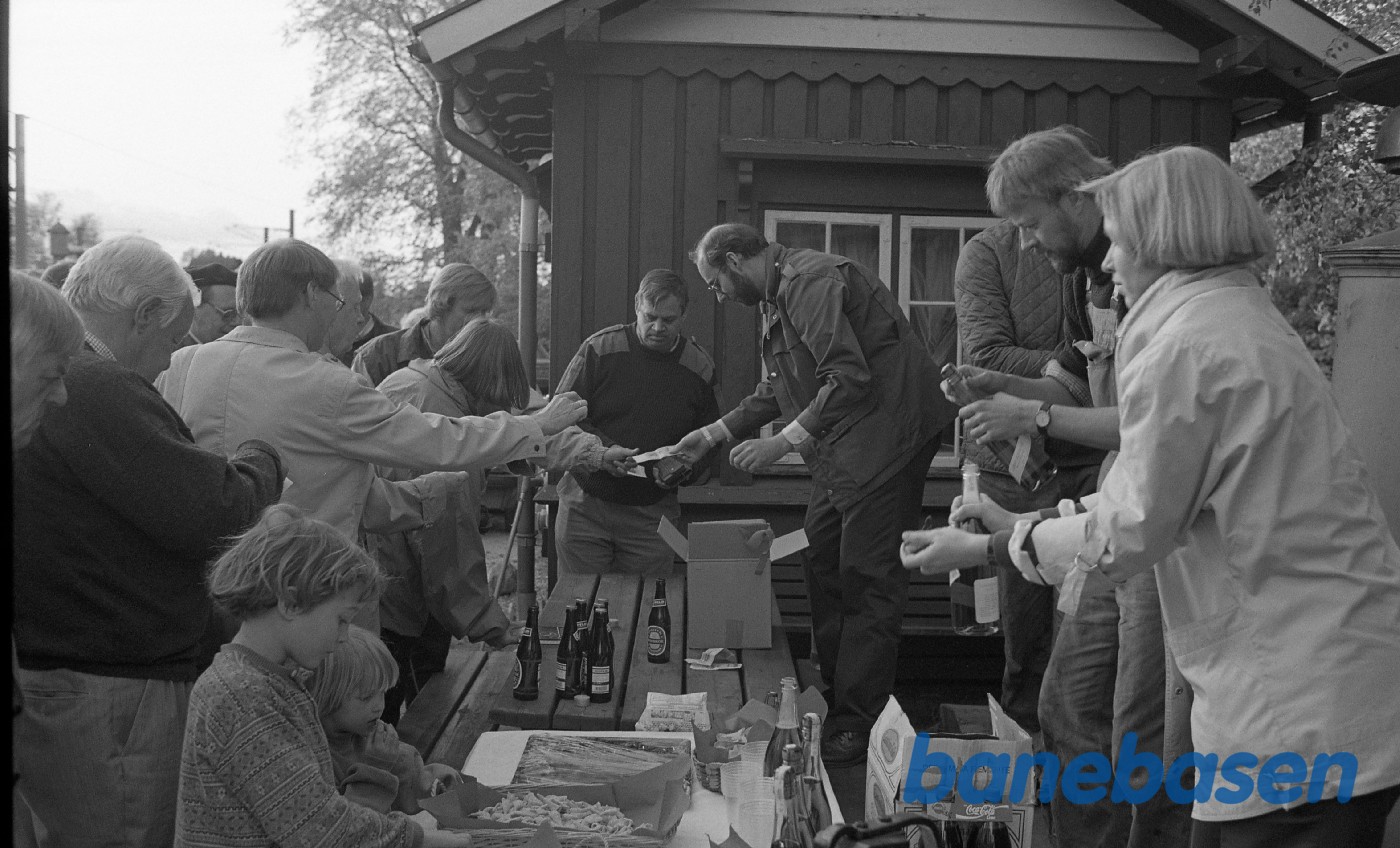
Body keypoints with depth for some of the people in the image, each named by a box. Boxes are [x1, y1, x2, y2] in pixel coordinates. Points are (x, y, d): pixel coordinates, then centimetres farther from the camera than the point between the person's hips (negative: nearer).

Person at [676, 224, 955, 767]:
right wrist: (714, 433, 20)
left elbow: (850, 378, -25)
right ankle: (832, 696, 23)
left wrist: (782, 443, -22)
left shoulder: (810, 280, -16)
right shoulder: (777, 296, 17)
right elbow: (774, 392, 25)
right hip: (839, 449, 11)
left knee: (866, 579, -8)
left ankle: (858, 723, -4)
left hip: (883, 432, -11)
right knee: (822, 565, 13)